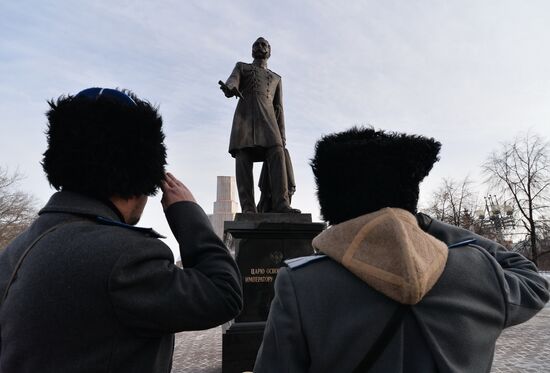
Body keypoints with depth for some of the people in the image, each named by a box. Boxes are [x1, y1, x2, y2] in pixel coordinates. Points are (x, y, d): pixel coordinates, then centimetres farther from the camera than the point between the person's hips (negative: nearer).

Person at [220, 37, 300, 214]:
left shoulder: (276, 78, 32)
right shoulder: (241, 67, 26)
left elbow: (279, 108, 21)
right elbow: (232, 83, 3)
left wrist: (282, 134, 7)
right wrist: (229, 88, -24)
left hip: (267, 118, 2)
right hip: (244, 115, -1)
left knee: (277, 155, -22)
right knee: (243, 160, -16)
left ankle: (281, 203, -32)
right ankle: (248, 208, -23)